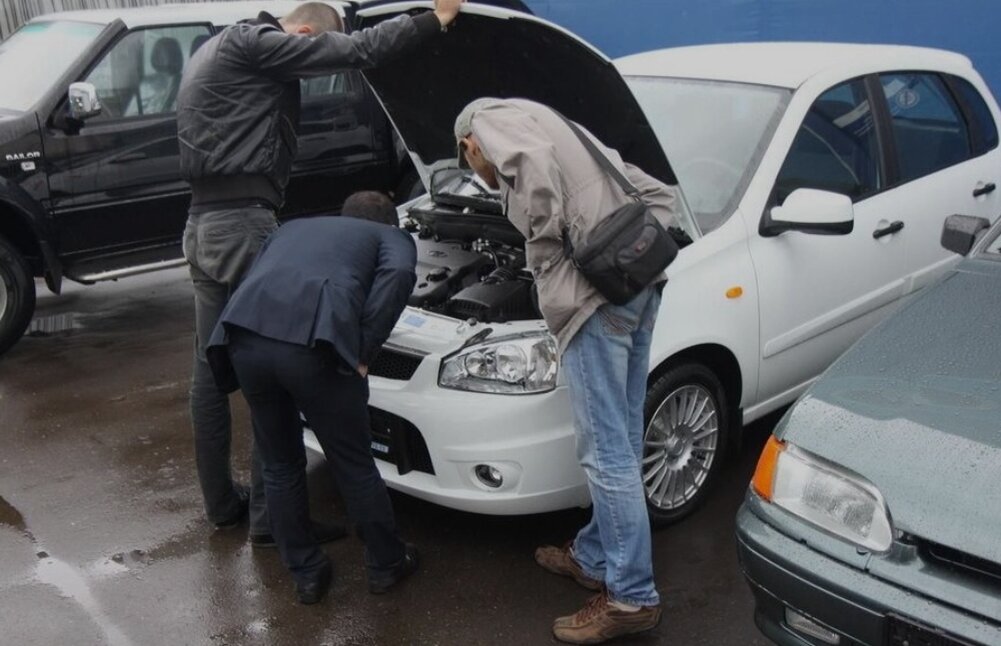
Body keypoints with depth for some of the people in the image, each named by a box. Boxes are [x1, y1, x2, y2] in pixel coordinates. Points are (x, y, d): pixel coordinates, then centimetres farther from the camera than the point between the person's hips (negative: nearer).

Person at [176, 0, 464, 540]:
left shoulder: (216, 51, 22)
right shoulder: (251, 44, -9)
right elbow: (356, 52, -15)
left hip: (203, 223, 11)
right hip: (242, 223, -11)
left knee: (211, 370, 13)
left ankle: (221, 502, 25)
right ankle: (269, 515, 2)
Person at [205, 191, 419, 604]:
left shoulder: (294, 227, 39)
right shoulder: (391, 237, 25)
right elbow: (399, 273, 0)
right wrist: (363, 352, 3)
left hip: (244, 337, 4)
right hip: (312, 343, -4)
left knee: (279, 467, 23)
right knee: (354, 466, 17)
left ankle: (306, 573, 34)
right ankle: (386, 563, 34)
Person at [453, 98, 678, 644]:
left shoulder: (497, 122, 6)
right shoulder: (561, 133, 31)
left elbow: (536, 166, -17)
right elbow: (659, 195, 27)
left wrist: (545, 258, -3)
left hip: (594, 292, -9)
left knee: (605, 450, -3)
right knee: (622, 442, 16)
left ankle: (632, 597, 5)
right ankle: (594, 558, 31)